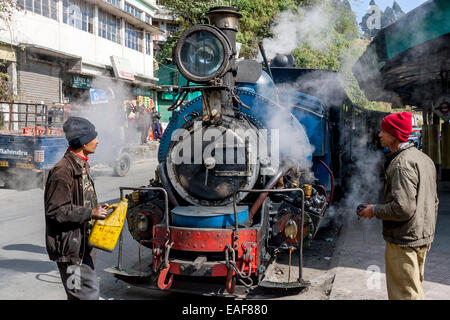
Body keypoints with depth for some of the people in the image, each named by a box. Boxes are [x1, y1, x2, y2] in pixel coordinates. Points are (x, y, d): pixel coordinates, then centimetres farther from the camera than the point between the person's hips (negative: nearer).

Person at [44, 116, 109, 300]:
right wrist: (90, 213, -21)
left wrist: (96, 209, 9)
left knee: (85, 292, 18)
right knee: (89, 293, -9)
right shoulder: (62, 172, -20)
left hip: (84, 244, 10)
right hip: (70, 246, -10)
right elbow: (56, 211, -22)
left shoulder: (82, 166, 12)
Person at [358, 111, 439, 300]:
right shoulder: (424, 159, 11)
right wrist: (428, 233, 24)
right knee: (416, 288, 22)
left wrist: (375, 210, -13)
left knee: (405, 294, 2)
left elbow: (403, 208, -28)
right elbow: (434, 202, 17)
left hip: (403, 241, -10)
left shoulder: (402, 163, -21)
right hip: (422, 238, 10)